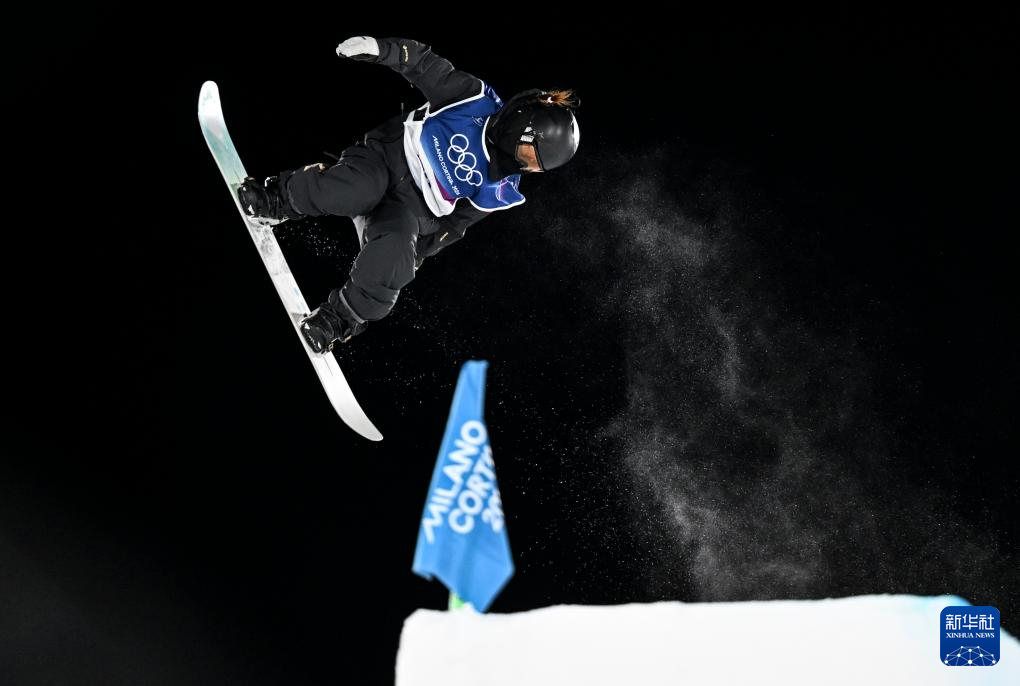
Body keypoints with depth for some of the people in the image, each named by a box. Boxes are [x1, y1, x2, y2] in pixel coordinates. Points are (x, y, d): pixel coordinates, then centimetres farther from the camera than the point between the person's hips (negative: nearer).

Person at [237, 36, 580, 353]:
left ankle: (341, 317, -9)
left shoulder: (501, 190, 1)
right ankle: (277, 199, -7)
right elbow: (428, 67, -3)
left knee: (395, 254, -32)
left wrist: (413, 254, 2)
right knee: (356, 190, -35)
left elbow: (455, 223, 7)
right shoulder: (480, 100, -7)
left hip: (411, 208, 1)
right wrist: (382, 48, -18)